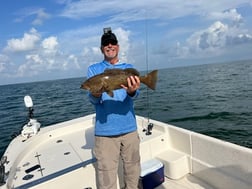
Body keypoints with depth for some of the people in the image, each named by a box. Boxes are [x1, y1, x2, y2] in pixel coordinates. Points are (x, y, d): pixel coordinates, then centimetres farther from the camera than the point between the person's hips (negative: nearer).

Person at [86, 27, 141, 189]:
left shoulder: (129, 68, 7)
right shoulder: (94, 69, 5)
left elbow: (135, 94, -7)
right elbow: (92, 100, -5)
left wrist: (131, 91, -30)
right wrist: (96, 94, -28)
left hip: (129, 127, 2)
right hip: (105, 130, -2)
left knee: (132, 169, 17)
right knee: (106, 174, 2)